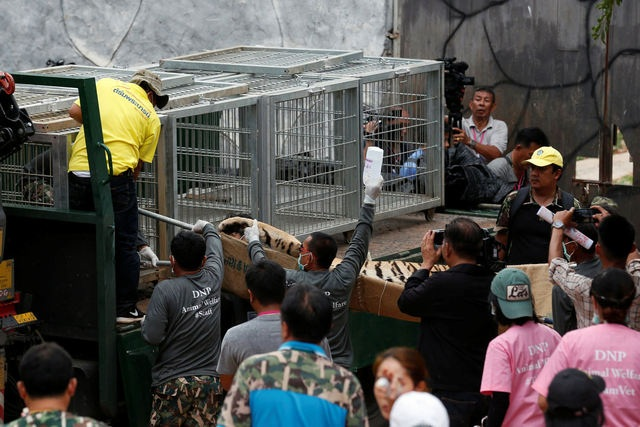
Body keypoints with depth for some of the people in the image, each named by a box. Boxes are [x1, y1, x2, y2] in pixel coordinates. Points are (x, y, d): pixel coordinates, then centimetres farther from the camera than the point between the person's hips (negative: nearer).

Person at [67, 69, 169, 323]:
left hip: (78, 171, 2)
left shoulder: (105, 85, 16)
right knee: (124, 246, 9)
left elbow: (75, 111, 7)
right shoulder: (151, 117, 13)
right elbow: (139, 164, 10)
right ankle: (125, 309, 12)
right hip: (116, 175, -2)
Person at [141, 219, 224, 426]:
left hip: (173, 383, -4)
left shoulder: (165, 290, -14)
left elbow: (152, 337, -14)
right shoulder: (213, 280, 1)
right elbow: (215, 248, 24)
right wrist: (207, 228, 44)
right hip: (211, 380, 4)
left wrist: (145, 323, 8)